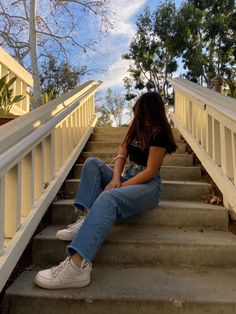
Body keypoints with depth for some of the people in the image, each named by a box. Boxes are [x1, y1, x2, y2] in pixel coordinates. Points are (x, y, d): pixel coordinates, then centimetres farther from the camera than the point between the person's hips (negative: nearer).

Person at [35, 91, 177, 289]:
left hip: (148, 185, -8)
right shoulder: (137, 128, 17)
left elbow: (151, 171, -14)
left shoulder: (159, 133, -7)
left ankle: (78, 265, -47)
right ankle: (88, 219, -25)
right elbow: (121, 155, 8)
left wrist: (120, 185, -18)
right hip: (126, 177, 8)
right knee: (92, 163, -10)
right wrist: (116, 178, -11)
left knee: (108, 198, -36)